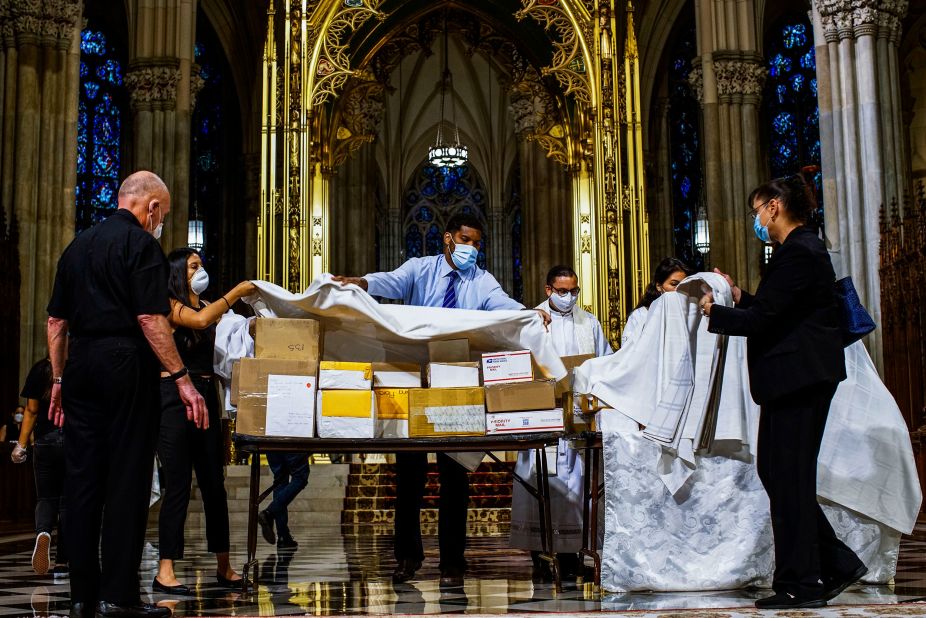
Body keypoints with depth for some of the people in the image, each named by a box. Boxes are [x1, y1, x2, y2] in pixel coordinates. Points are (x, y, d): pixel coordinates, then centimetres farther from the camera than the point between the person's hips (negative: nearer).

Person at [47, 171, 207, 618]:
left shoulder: (77, 245, 16)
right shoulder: (142, 244, -6)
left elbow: (56, 321, 16)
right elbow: (151, 319, -15)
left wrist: (59, 380, 21)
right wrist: (181, 378, -14)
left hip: (80, 364, 7)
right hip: (126, 365, -7)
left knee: (82, 479, 8)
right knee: (127, 479, -2)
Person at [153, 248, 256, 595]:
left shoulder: (209, 306, 18)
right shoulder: (170, 305, -3)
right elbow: (200, 321, -21)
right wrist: (235, 293, -14)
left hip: (206, 396, 7)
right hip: (174, 399, -7)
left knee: (214, 484, 8)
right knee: (178, 485, -8)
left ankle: (223, 566, 15)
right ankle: (165, 572, -3)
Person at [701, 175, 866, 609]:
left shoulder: (799, 252, -17)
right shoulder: (801, 248, 16)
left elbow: (763, 319, -20)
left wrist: (715, 313, -6)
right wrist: (740, 298, 12)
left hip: (799, 378, -11)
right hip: (796, 380, 11)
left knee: (788, 477, -3)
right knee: (775, 472, 13)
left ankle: (801, 585, 6)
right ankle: (837, 563, 20)